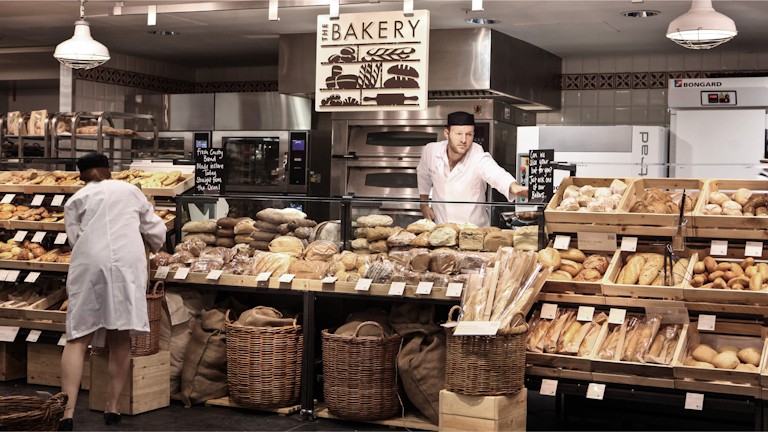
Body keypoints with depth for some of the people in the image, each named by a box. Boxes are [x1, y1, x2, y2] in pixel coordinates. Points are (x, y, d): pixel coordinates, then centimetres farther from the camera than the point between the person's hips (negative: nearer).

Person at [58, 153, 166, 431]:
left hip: (90, 265, -1)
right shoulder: (129, 191, 21)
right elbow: (156, 231, 23)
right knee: (120, 339, 8)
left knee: (78, 338, -1)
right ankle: (113, 407, 9)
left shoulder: (75, 200, 17)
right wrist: (153, 248, 44)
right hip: (128, 263, 1)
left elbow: (76, 239, 10)